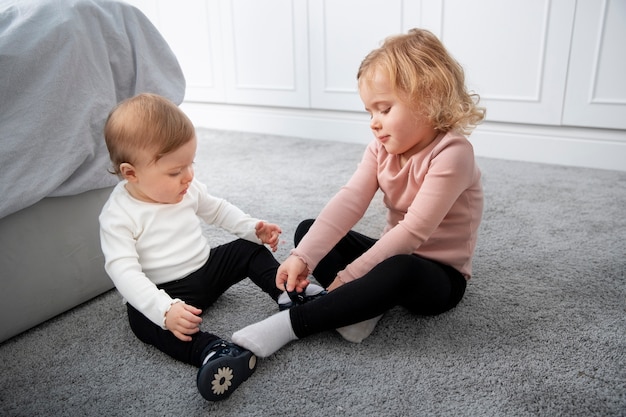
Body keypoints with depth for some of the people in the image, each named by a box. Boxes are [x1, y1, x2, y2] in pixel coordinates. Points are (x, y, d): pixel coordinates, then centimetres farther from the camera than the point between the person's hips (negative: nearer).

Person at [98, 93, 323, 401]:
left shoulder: (188, 188, -2)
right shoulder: (118, 215, -21)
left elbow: (216, 209, 15)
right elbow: (124, 271, -28)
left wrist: (252, 227, 0)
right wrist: (165, 309, -41)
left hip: (208, 268, 6)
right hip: (167, 290, -6)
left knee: (250, 249, -1)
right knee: (143, 320, -35)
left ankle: (289, 296, -9)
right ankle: (211, 351, -54)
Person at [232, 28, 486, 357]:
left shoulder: (452, 152, -23)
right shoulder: (382, 149, -2)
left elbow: (414, 230, -28)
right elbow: (349, 202, -16)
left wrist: (349, 276, -26)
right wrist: (303, 257, -29)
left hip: (440, 275, -7)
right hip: (394, 254, 7)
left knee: (400, 271, -42)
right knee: (308, 229, 0)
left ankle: (291, 324, -30)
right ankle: (362, 306, -20)